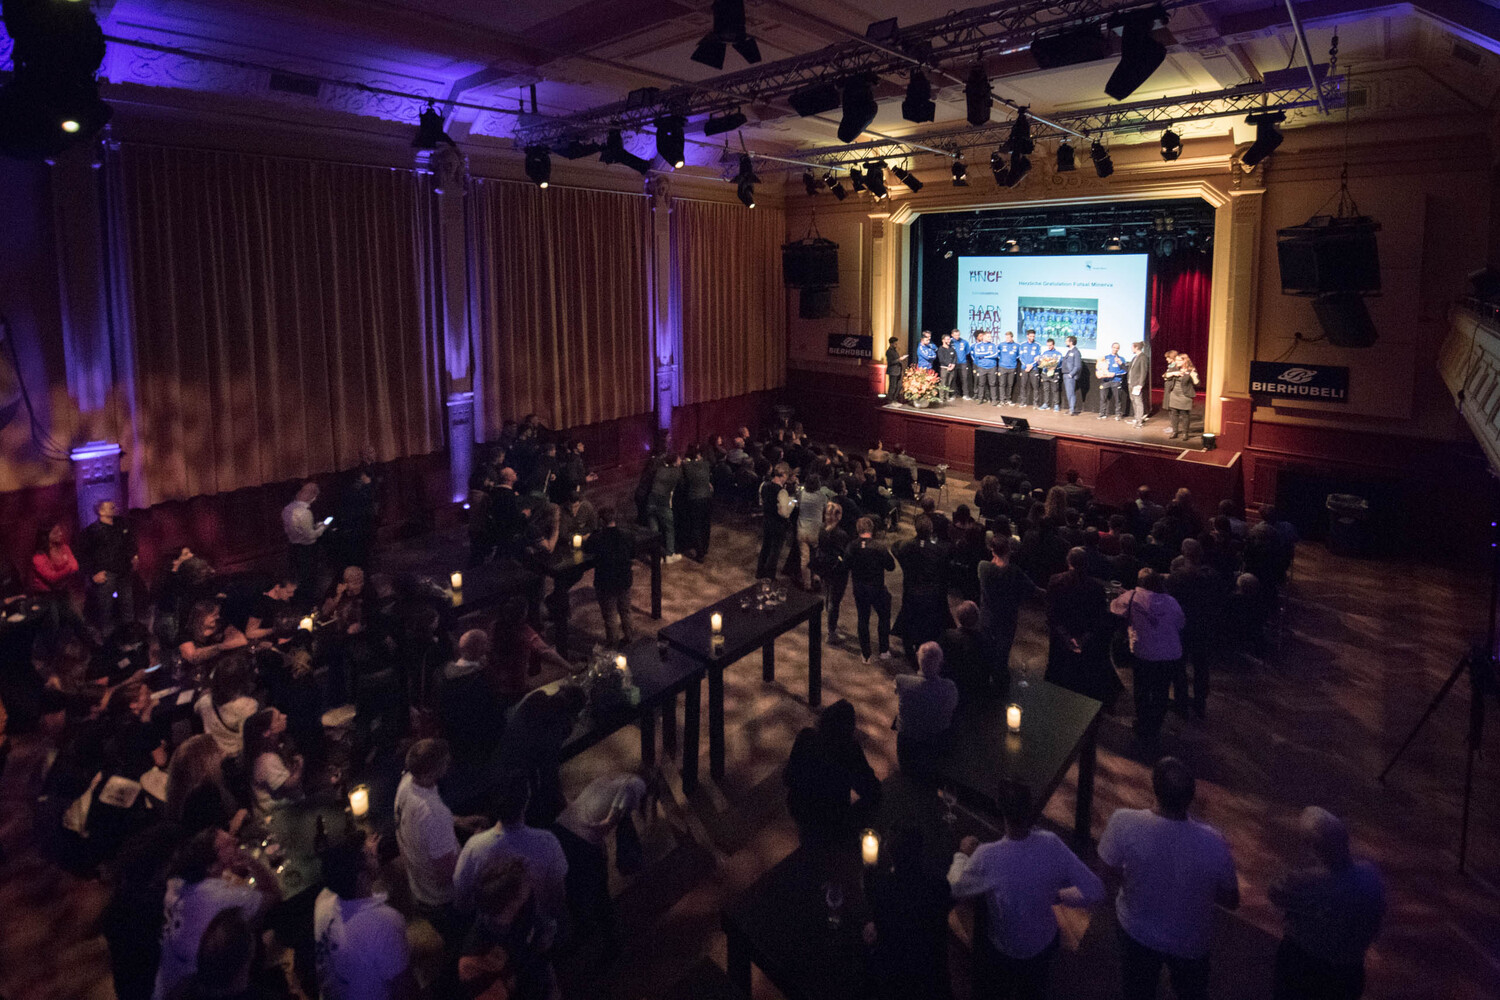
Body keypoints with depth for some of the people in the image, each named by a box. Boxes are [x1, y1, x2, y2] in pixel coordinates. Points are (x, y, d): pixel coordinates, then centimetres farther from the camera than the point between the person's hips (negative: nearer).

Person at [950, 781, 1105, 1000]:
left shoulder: (986, 858, -36)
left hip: (1003, 951, -3)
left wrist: (962, 855, 2)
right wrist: (1057, 895, -8)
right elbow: (1094, 891, -24)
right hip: (1045, 944, 3)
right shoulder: (1051, 844, -30)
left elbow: (955, 890, -16)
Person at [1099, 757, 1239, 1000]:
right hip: (1189, 941, 0)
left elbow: (1111, 868, -13)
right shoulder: (1212, 843, -34)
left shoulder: (1124, 824, -35)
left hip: (1137, 932, 0)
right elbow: (1231, 901, -14)